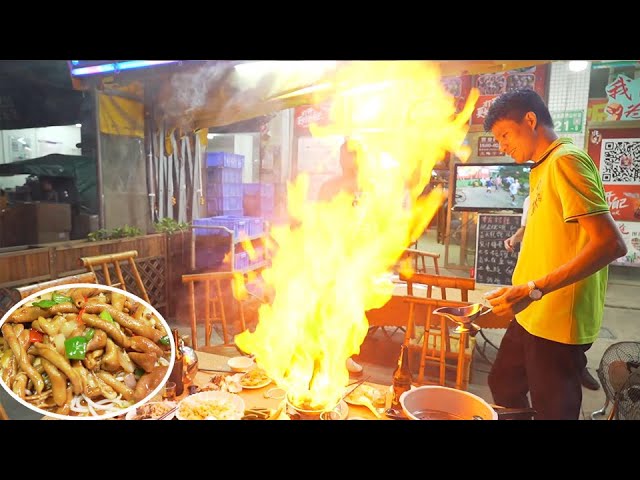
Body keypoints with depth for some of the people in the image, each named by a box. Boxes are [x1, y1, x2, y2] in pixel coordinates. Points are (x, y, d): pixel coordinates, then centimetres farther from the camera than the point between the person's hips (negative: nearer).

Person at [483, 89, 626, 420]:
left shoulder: (565, 160, -15)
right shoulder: (542, 168, 14)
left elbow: (611, 243, -23)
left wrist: (535, 290, -27)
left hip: (558, 322, -10)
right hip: (531, 316, 10)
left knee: (553, 410, 5)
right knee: (503, 386, 23)